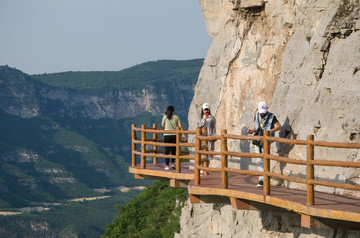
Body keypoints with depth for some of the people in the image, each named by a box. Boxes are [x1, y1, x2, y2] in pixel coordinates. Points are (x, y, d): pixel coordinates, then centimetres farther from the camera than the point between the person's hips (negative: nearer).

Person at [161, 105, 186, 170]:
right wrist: (183, 135, -2)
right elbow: (180, 126, -2)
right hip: (174, 135, 1)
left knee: (167, 150, 2)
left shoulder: (165, 117, 0)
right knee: (173, 150, 15)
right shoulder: (176, 117, 4)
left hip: (167, 135, -1)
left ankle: (167, 165, 0)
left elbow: (162, 125, 11)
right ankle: (172, 163, 7)